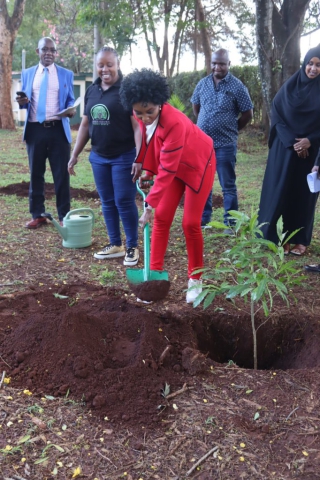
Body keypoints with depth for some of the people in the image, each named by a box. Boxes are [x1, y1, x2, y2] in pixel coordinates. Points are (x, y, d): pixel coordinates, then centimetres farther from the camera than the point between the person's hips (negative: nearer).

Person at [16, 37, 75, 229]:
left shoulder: (66, 74, 8)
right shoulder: (27, 74, 12)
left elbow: (70, 100, 7)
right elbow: (25, 102, 14)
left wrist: (71, 110, -16)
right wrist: (23, 102, -10)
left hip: (58, 129, -2)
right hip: (35, 129, 2)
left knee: (62, 173, 2)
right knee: (36, 173, 7)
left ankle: (64, 216, 11)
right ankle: (38, 215, 17)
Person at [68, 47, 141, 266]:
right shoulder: (92, 90, 9)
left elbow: (138, 126, -14)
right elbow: (85, 125, 14)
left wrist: (139, 158, -21)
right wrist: (75, 154, 12)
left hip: (123, 157, -6)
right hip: (98, 156, 6)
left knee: (124, 202, -2)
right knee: (107, 202, 11)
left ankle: (132, 246, 12)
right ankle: (115, 244, 23)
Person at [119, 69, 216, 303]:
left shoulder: (174, 123, -38)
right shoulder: (145, 116, -17)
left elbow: (167, 170, -37)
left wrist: (149, 205, -36)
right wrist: (146, 169, 8)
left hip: (197, 165, -6)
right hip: (174, 165, 6)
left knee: (190, 223, -6)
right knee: (162, 217, 0)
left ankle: (195, 280, 10)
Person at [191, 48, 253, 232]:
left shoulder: (237, 86, -6)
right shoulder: (203, 84, 6)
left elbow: (248, 114, -2)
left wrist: (231, 128, 5)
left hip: (225, 145, -4)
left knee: (228, 186, 2)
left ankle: (230, 223, 10)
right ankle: (204, 218, 27)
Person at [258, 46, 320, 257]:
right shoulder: (289, 87, 1)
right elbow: (277, 115, -1)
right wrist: (291, 141, -12)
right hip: (284, 148, 1)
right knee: (280, 191, -1)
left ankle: (300, 240, 12)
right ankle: (272, 236, 9)